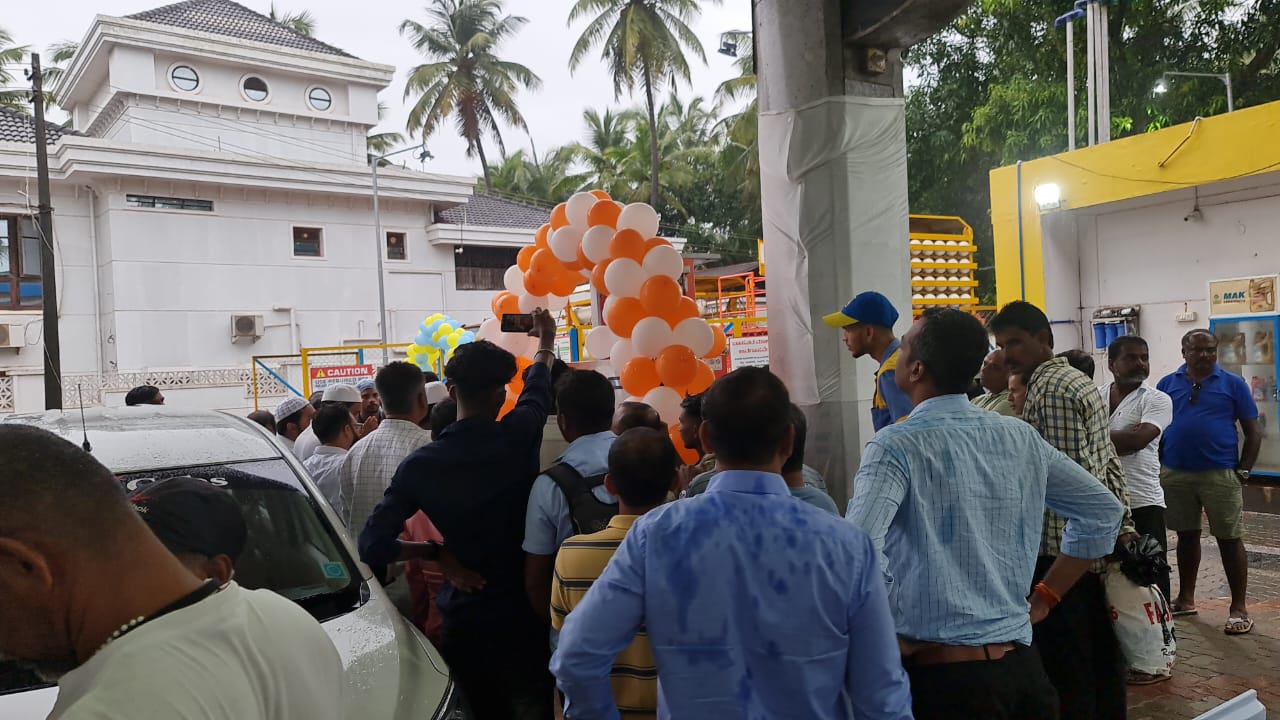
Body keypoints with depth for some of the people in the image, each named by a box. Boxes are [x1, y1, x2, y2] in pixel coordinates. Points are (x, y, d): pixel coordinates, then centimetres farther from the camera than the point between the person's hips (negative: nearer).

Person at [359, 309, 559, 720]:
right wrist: (545, 341, 29)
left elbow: (372, 547, -7)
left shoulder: (421, 465, -8)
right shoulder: (518, 438, -11)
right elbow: (538, 387, 11)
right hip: (523, 616, -2)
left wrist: (438, 554, 0)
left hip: (462, 623, 2)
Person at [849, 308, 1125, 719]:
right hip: (1020, 665, 6)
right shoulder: (1021, 438, 4)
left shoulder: (897, 446, -15)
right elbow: (1104, 510, 15)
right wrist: (1043, 600, 14)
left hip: (939, 672, -6)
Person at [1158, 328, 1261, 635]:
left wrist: (1243, 471, -4)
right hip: (1174, 474, 3)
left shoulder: (1233, 384, -1)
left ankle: (1238, 608, 12)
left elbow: (1253, 432, 1)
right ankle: (1186, 598, 25)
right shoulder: (1167, 384, 5)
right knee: (1186, 535, 14)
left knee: (1230, 540, 3)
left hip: (1220, 475, -2)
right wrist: (1156, 467, 3)